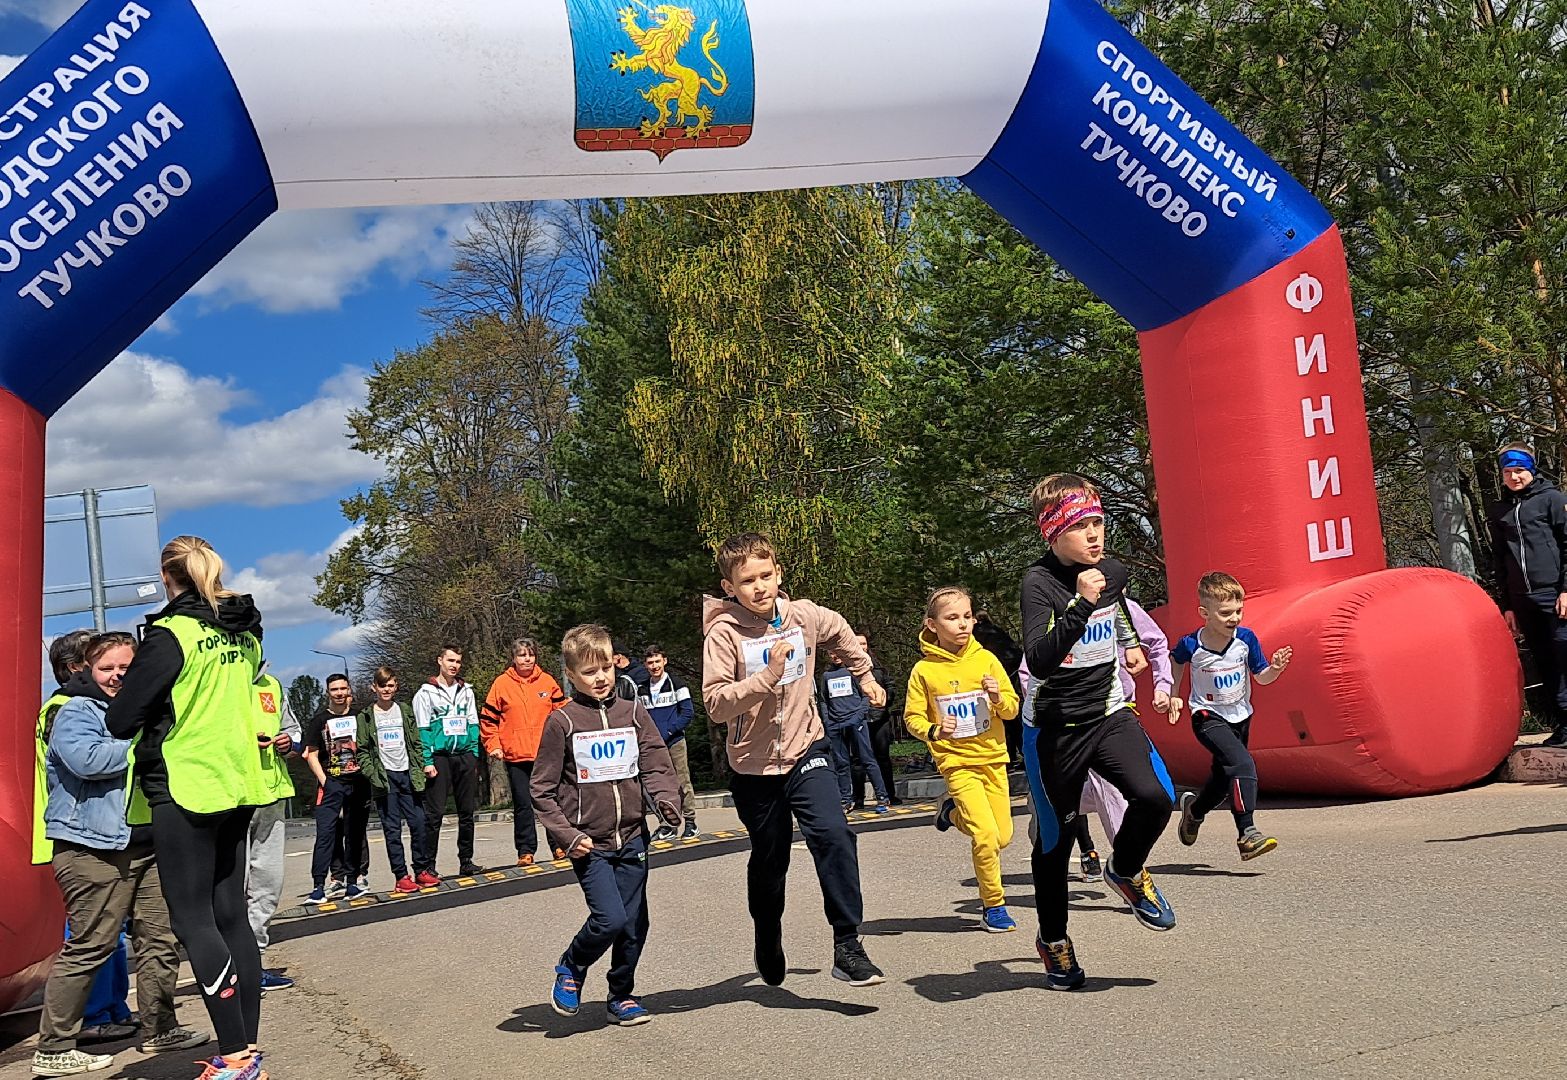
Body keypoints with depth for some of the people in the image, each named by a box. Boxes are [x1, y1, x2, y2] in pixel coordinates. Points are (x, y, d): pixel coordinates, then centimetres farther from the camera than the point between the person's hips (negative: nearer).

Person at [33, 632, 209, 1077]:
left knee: (161, 939, 9)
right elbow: (87, 759, -23)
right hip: (92, 848, -8)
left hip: (144, 844, 8)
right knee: (88, 948, -6)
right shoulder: (76, 711, -4)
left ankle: (158, 1029, 21)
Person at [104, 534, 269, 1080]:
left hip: (185, 789, -7)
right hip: (239, 786, 7)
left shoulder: (171, 634, -13)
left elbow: (121, 721, -13)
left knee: (193, 920, -2)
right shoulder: (245, 633, 9)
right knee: (231, 914, 11)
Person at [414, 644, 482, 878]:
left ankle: (466, 862, 16)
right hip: (439, 756, -4)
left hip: (465, 756, 4)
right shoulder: (426, 693, 1)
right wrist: (428, 761, -11)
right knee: (434, 814, -6)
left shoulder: (466, 691, 14)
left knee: (467, 812, 8)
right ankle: (427, 866, -1)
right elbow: (423, 730, -4)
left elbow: (473, 725, 14)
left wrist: (474, 754, 5)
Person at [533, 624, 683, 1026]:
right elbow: (543, 789, -2)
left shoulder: (633, 713, 4)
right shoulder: (562, 721, -5)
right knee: (610, 918, -14)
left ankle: (622, 996, 29)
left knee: (635, 924, 7)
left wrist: (667, 801, -16)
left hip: (632, 837, 4)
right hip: (589, 843, -4)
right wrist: (567, 835, -10)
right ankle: (570, 968, 15)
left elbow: (657, 767, 4)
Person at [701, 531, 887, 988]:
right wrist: (766, 676, -30)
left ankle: (847, 946, -11)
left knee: (833, 833, -20)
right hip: (754, 763, -1)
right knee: (769, 860, 13)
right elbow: (716, 705, -22)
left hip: (806, 749, 2)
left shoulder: (804, 615, -4)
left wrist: (865, 676, 26)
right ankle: (768, 942, 40)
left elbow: (841, 633, 20)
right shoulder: (724, 633, -16)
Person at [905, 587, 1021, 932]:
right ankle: (993, 907, 5)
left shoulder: (985, 659, 0)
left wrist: (998, 697, -17)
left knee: (1003, 836, 9)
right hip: (957, 761, -4)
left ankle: (954, 811, 36)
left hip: (993, 758, 4)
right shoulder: (924, 670, -7)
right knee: (986, 835, -14)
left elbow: (1012, 708, 5)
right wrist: (933, 731, -20)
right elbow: (912, 717, -1)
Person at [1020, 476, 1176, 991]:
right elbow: (1039, 660, -32)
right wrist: (1081, 605, -38)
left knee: (1155, 796, -20)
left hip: (1109, 714, 4)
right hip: (1054, 726, -4)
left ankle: (1126, 871, 13)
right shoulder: (1039, 582, -17)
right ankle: (1053, 939, 30)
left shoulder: (1114, 571, 1)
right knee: (1056, 837, 7)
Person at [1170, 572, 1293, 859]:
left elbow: (1261, 676, -4)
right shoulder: (1191, 645, -18)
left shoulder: (1246, 639, -12)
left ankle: (1194, 808, 49)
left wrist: (1275, 669, -24)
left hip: (1240, 717, 5)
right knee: (1242, 764, -26)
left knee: (1224, 777, 18)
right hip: (1208, 717, -5)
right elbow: (1175, 662, 5)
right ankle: (1247, 834, -22)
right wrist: (1172, 696, 4)